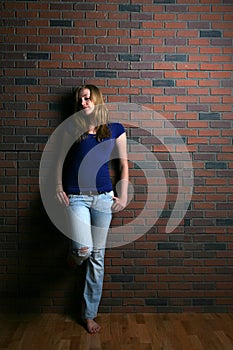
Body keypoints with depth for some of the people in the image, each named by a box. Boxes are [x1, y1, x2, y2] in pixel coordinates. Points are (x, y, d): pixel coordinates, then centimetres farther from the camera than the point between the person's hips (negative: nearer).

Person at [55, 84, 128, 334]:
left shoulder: (115, 129, 7)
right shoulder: (73, 128, 7)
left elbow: (124, 165, 9)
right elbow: (60, 160, 12)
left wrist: (123, 196, 2)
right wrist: (58, 187, 0)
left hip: (103, 197, 1)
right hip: (76, 197, -1)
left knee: (97, 257, 7)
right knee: (83, 249, -20)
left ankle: (89, 314, 23)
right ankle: (74, 254, 21)